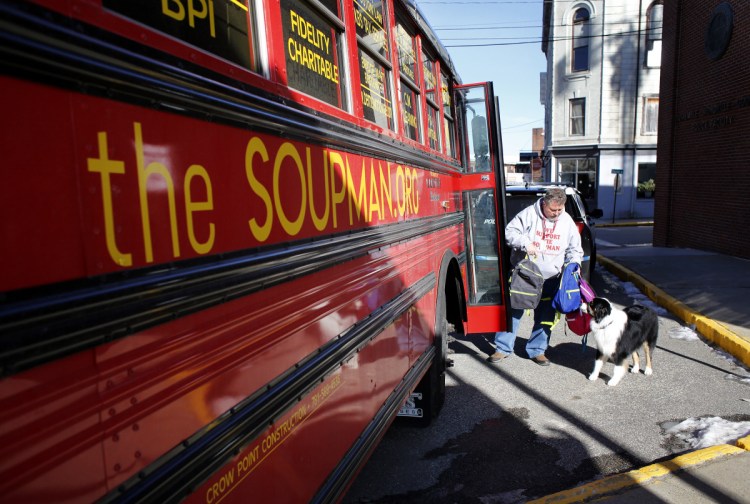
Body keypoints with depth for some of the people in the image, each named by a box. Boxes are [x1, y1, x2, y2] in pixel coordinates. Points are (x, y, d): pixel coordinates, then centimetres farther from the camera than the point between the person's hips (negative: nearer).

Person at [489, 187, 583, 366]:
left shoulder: (567, 221, 3)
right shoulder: (529, 214, -9)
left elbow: (575, 248, 12)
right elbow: (510, 231, -11)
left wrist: (573, 264, -6)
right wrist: (525, 243, -26)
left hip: (550, 279, 3)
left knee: (545, 317, 9)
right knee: (513, 312, 3)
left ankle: (537, 350, 24)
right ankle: (503, 348, 14)